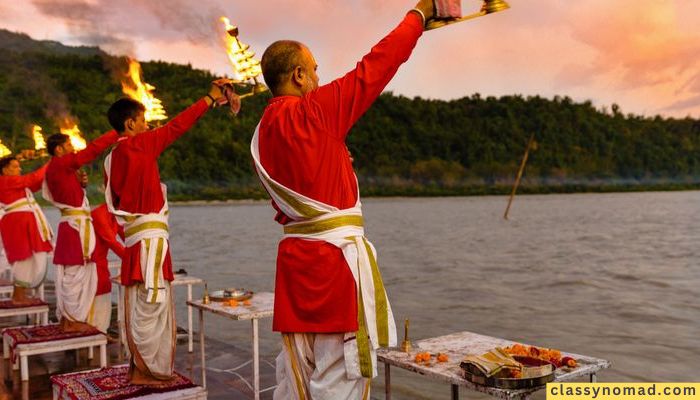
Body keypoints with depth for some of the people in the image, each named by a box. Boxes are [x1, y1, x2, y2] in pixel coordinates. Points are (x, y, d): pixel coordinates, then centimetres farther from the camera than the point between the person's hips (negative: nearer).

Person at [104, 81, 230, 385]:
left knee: (141, 304, 14)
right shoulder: (140, 144, -10)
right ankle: (143, 370, 4)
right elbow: (177, 126, -8)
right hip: (150, 237, -9)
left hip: (135, 236, 9)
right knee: (150, 303, -3)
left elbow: (115, 201, 16)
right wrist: (210, 98, 0)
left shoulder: (112, 158, 13)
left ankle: (140, 366, 22)